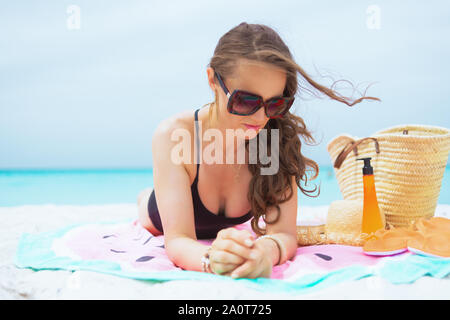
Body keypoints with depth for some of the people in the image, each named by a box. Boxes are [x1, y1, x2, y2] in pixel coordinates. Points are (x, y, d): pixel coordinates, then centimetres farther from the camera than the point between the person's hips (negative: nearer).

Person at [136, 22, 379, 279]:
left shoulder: (279, 138, -34)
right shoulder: (173, 135, -40)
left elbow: (285, 233, -39)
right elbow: (177, 239, -45)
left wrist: (266, 250, -64)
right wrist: (212, 259, -69)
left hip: (223, 231, 2)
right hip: (161, 224, -2)